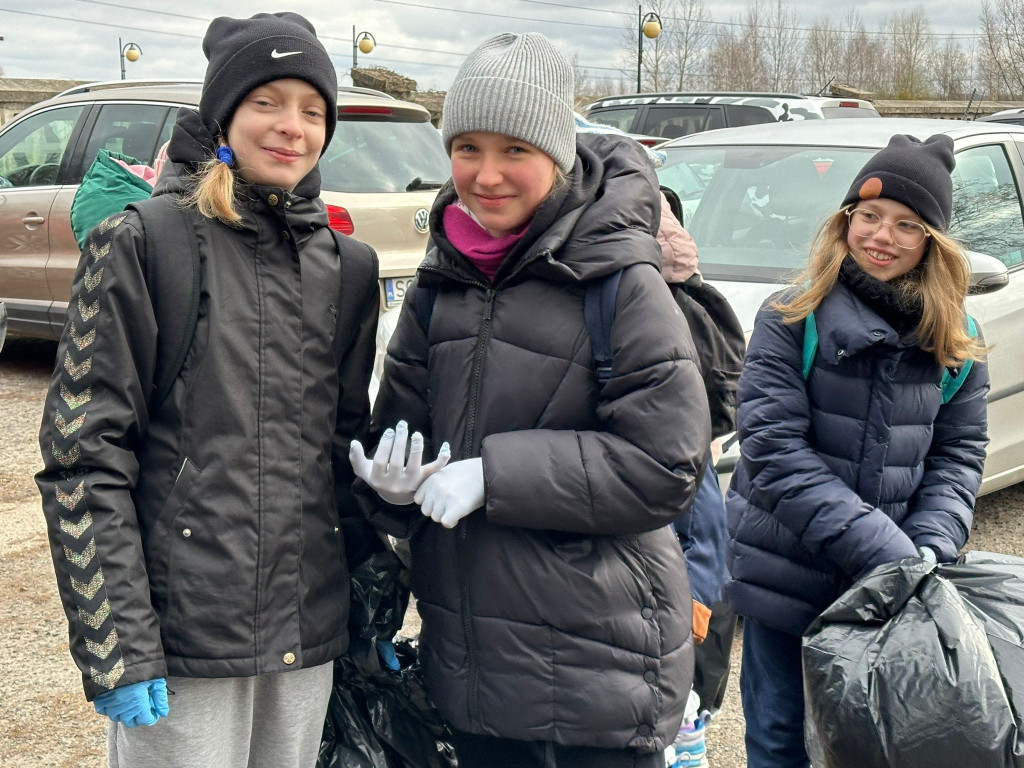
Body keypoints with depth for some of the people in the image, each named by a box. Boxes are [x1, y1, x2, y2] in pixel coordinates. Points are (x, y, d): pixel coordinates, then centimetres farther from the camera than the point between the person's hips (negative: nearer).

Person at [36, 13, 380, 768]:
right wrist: (116, 648, -13)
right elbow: (84, 455, -9)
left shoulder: (346, 266, 9)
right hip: (182, 635, -5)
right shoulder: (143, 243, -6)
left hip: (309, 636, 5)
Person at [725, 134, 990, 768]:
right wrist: (885, 553, -22)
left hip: (891, 594, 3)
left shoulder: (955, 340, 3)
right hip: (788, 580, -2)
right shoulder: (792, 318, -9)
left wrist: (930, 548, -15)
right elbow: (774, 450, -16)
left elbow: (958, 453, 5)